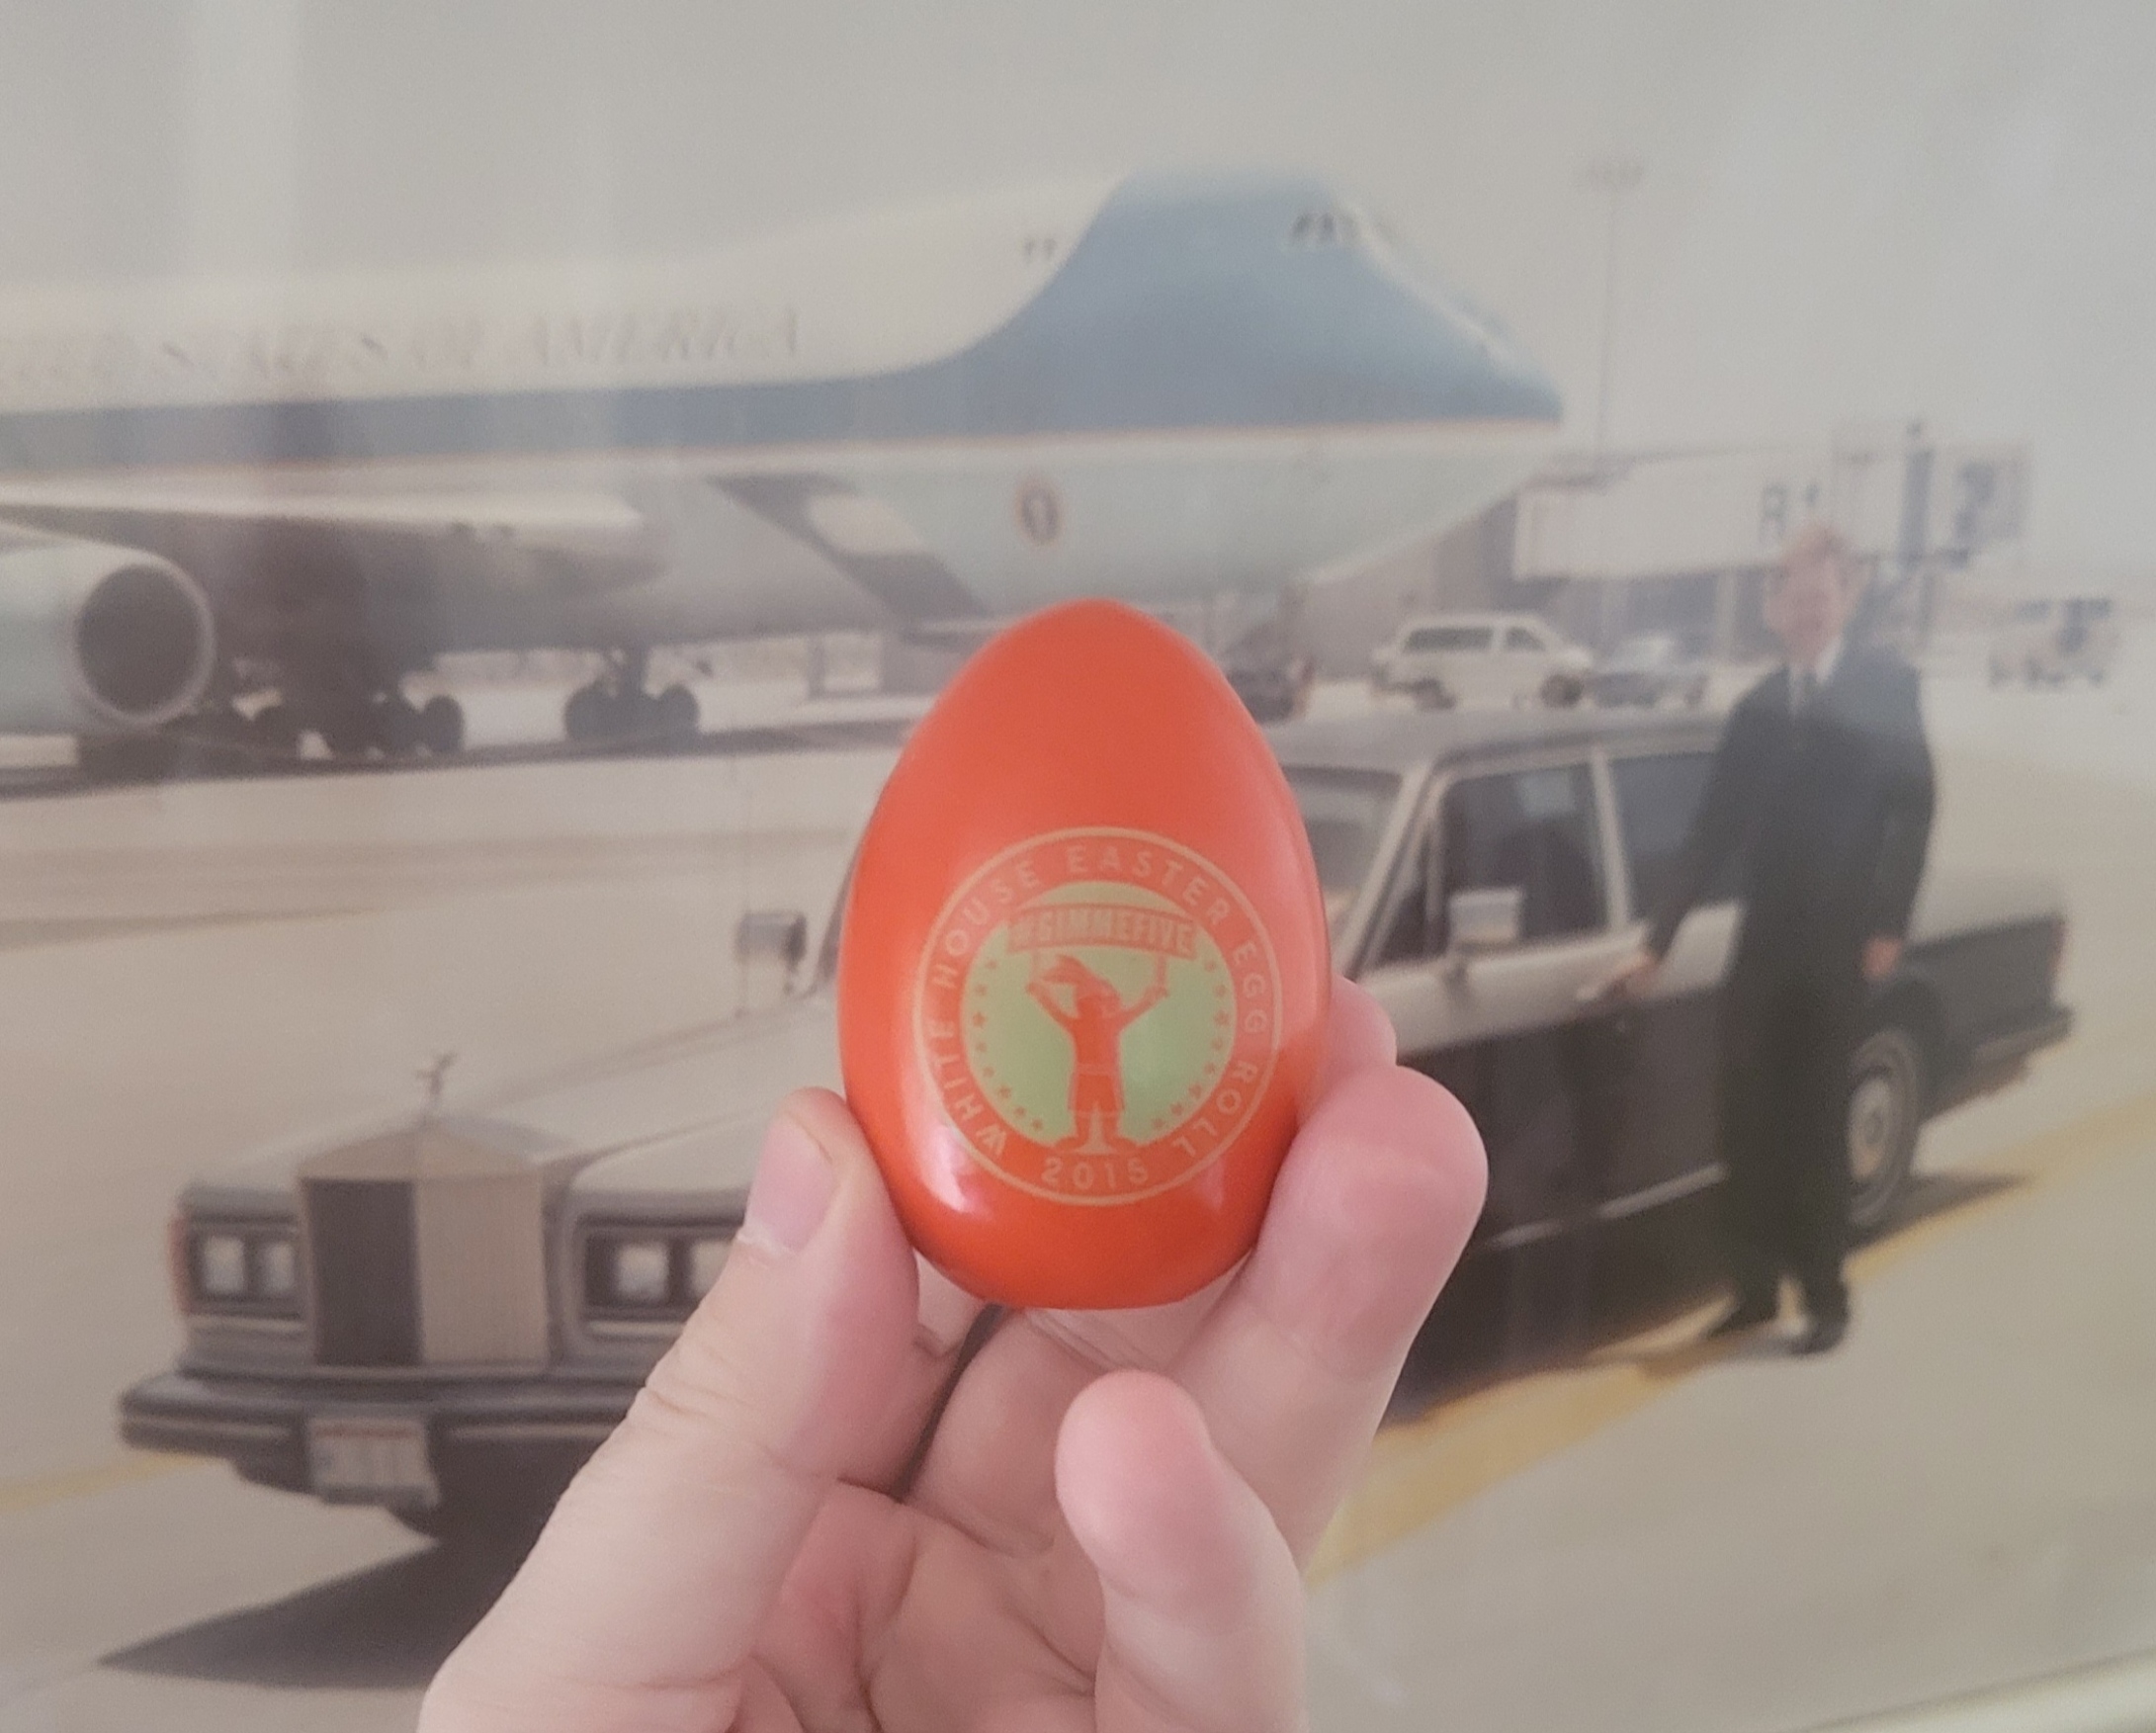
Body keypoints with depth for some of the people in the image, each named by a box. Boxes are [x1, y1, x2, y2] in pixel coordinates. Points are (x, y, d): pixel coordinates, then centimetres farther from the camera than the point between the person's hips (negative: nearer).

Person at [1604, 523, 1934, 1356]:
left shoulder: (1887, 685, 0)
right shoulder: (1757, 706, 9)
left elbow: (1912, 806, -5)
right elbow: (1713, 832, 9)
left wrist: (1888, 925, -14)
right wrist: (1657, 941, 6)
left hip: (1838, 942, -3)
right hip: (1763, 940, 3)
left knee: (1817, 1125, 2)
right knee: (1749, 1121, 5)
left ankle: (1827, 1298, 16)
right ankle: (1756, 1286, 18)